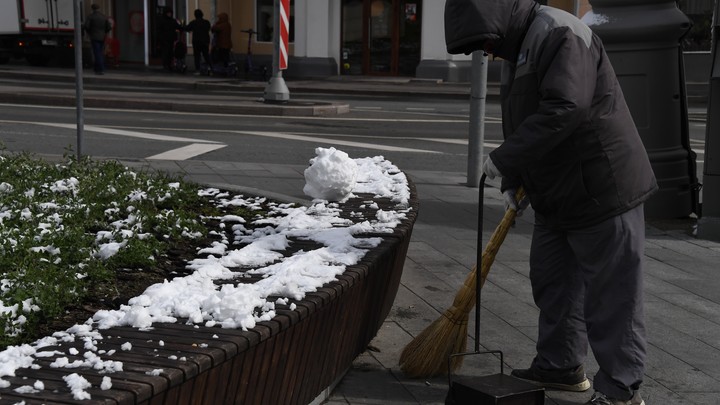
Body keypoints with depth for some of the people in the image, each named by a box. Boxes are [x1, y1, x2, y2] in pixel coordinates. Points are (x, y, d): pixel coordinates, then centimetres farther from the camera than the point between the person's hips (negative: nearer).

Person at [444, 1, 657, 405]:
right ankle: (560, 366, 33)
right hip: (557, 197, 10)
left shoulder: (561, 34, -19)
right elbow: (521, 124, 20)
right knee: (553, 283, 18)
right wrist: (513, 181, 11)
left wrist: (504, 159, -25)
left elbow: (565, 109, -31)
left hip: (604, 191, -10)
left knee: (611, 296, -2)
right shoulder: (516, 48, 13)